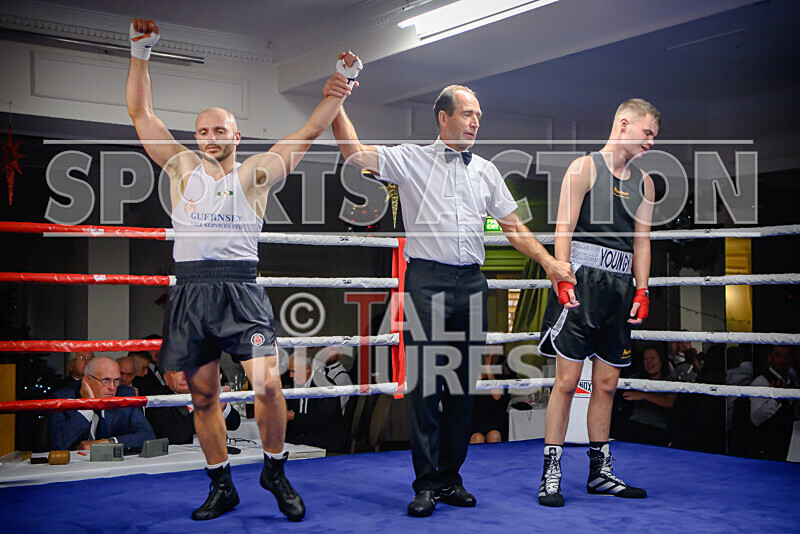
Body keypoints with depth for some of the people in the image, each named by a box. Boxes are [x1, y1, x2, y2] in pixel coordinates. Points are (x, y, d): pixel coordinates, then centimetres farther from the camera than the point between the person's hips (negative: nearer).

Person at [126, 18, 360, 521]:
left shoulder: (254, 174, 9)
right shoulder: (183, 169, 12)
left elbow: (310, 131, 7)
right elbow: (141, 112, 11)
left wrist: (339, 86, -1)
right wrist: (141, 50, 6)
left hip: (242, 291, -2)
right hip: (191, 291, 2)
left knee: (268, 384, -16)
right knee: (203, 394, 6)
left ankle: (275, 470, 7)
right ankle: (222, 486, 21)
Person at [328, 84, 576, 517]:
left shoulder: (486, 171, 18)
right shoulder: (410, 159, 6)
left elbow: (513, 227, 18)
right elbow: (354, 152, -2)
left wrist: (549, 262, 8)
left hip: (472, 285, 4)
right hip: (426, 281, -4)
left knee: (463, 384, 7)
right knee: (424, 381, -5)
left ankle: (451, 478, 17)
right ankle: (426, 484, 2)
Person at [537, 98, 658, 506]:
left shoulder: (643, 182, 17)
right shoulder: (584, 168, -1)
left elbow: (641, 241, 17)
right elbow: (564, 228, -7)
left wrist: (641, 291, 8)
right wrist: (563, 278, -16)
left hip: (621, 288, 6)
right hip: (583, 282, -6)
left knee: (606, 384, 10)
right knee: (566, 381, -6)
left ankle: (600, 473, 19)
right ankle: (551, 474, 1)